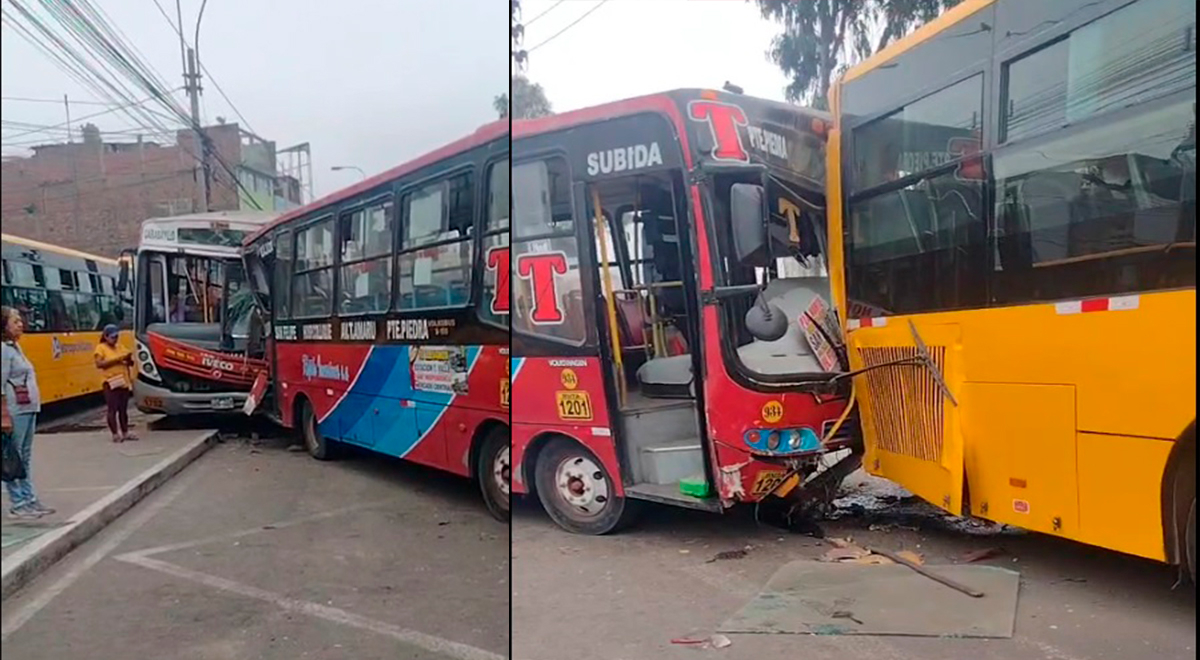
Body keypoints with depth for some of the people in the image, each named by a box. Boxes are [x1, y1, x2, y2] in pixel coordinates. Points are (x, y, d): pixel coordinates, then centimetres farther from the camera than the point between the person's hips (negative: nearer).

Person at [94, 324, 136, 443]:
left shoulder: (121, 348, 16)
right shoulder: (101, 348, -1)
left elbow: (131, 363, 15)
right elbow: (99, 364, -14)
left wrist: (128, 359, -7)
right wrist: (115, 360, -20)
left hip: (124, 383, 6)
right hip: (111, 383, -6)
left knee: (123, 409, 10)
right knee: (112, 409, -4)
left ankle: (125, 432, 15)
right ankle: (115, 434, 0)